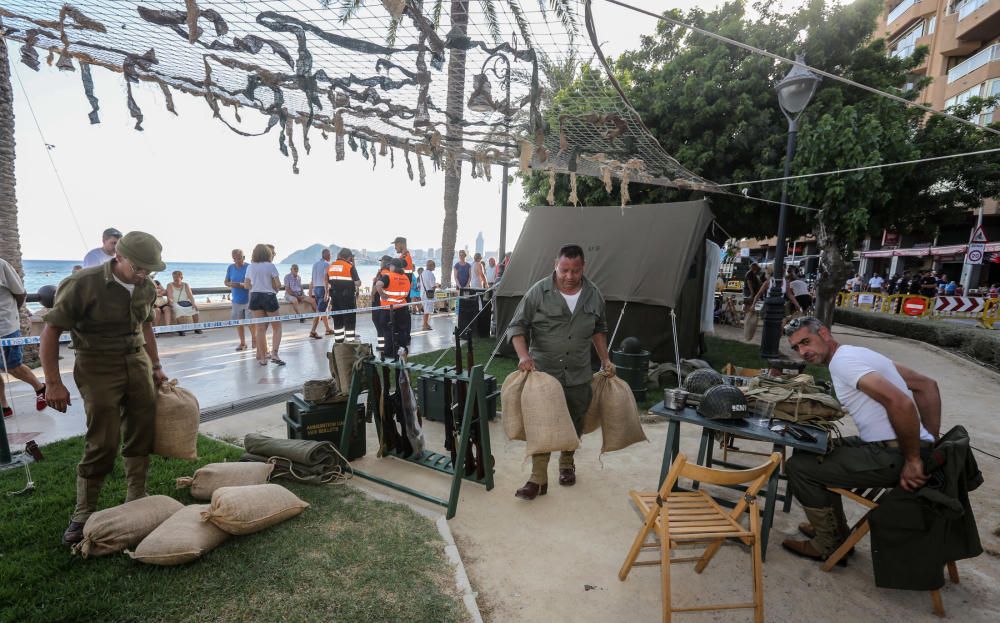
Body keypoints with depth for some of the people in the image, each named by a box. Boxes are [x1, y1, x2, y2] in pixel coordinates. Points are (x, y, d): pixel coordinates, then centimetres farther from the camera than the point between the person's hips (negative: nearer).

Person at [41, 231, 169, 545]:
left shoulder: (146, 287, 2)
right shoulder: (83, 283, -15)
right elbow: (51, 331, -10)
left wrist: (156, 366, 18)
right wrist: (53, 383, -11)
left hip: (137, 360, 5)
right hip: (98, 366, -5)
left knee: (141, 434, 6)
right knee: (103, 443, -4)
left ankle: (136, 502, 22)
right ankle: (82, 515, 16)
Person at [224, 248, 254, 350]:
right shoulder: (230, 267, 3)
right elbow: (226, 282, 11)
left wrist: (241, 285, -28)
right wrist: (230, 284, -12)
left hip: (248, 300, -4)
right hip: (236, 301, 4)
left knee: (251, 322, -3)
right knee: (238, 322, 8)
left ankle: (254, 340, 22)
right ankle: (242, 343, 22)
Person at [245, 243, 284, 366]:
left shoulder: (250, 267, 6)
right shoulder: (270, 266, -8)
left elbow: (246, 285, 9)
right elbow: (278, 285, -12)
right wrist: (275, 291, 8)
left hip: (255, 297, 4)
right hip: (269, 297, -4)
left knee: (260, 328, 7)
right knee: (277, 327, 8)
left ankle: (262, 357, 9)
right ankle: (274, 353, -8)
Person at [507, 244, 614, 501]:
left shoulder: (593, 294, 1)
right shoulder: (538, 292, -11)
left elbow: (599, 329, 16)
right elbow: (517, 326, -8)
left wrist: (605, 359, 13)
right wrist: (523, 355, -22)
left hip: (579, 375, 4)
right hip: (543, 373, -3)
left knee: (574, 422, 16)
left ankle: (567, 463, 39)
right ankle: (538, 478, 9)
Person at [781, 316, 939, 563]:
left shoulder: (843, 360, -17)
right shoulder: (856, 353, 12)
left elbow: (900, 403, -29)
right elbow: (926, 385, 17)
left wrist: (912, 460, -20)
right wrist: (931, 440, 13)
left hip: (893, 456, -10)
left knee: (798, 466, -7)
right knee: (814, 450, 22)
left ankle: (829, 545, 12)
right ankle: (833, 528, 31)